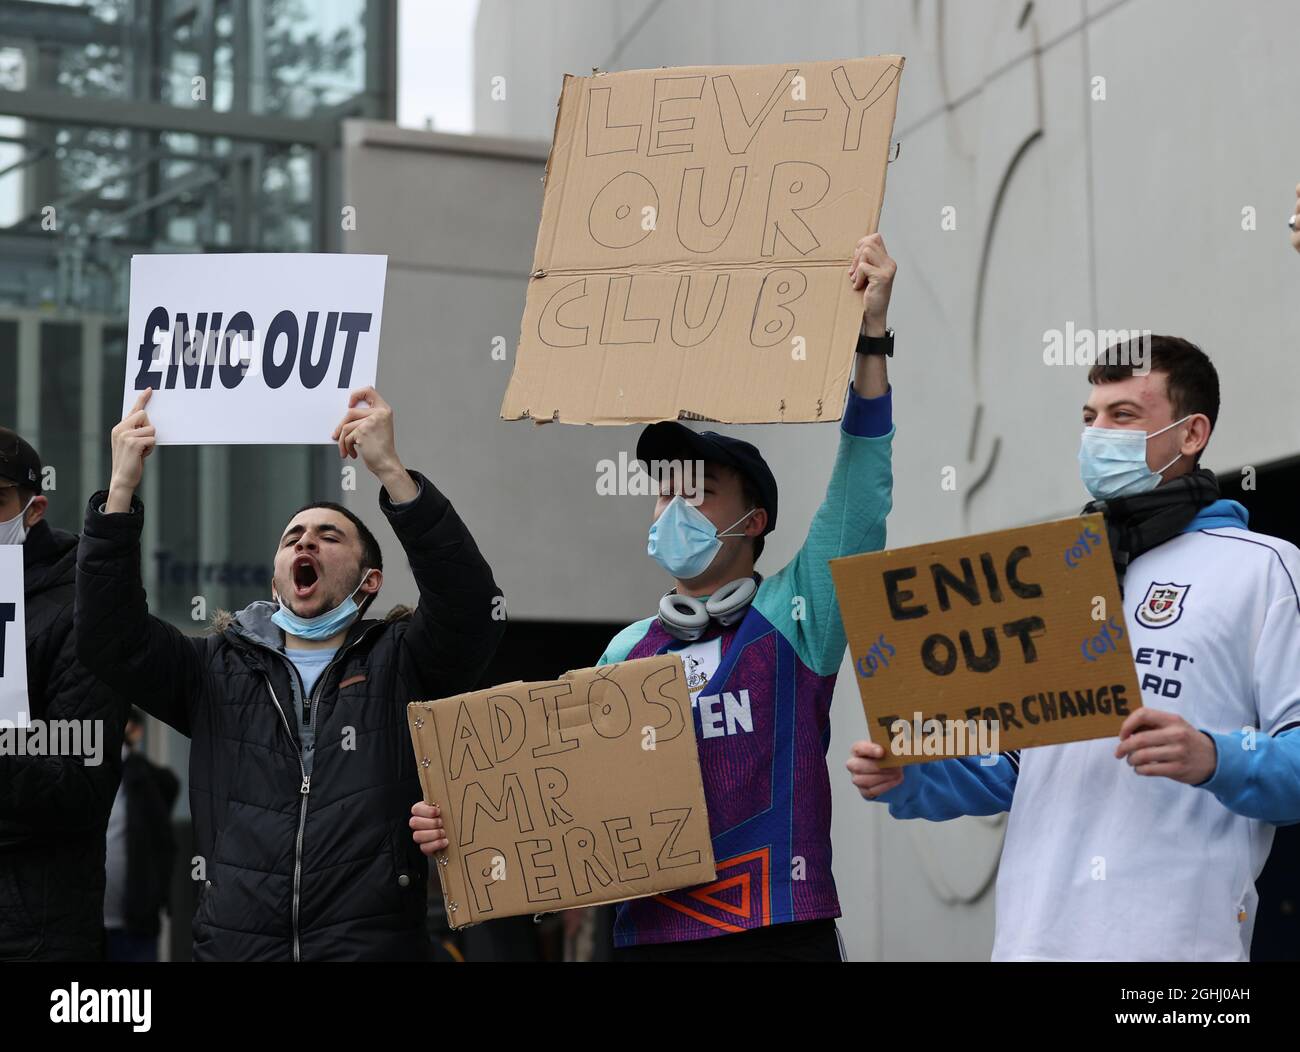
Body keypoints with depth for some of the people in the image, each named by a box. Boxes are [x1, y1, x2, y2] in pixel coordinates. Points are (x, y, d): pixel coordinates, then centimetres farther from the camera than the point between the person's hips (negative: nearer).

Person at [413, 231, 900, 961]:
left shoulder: (793, 617, 3)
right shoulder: (626, 653, 14)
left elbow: (863, 498, -9)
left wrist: (872, 337, -17)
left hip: (778, 933, -4)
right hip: (650, 936, 4)